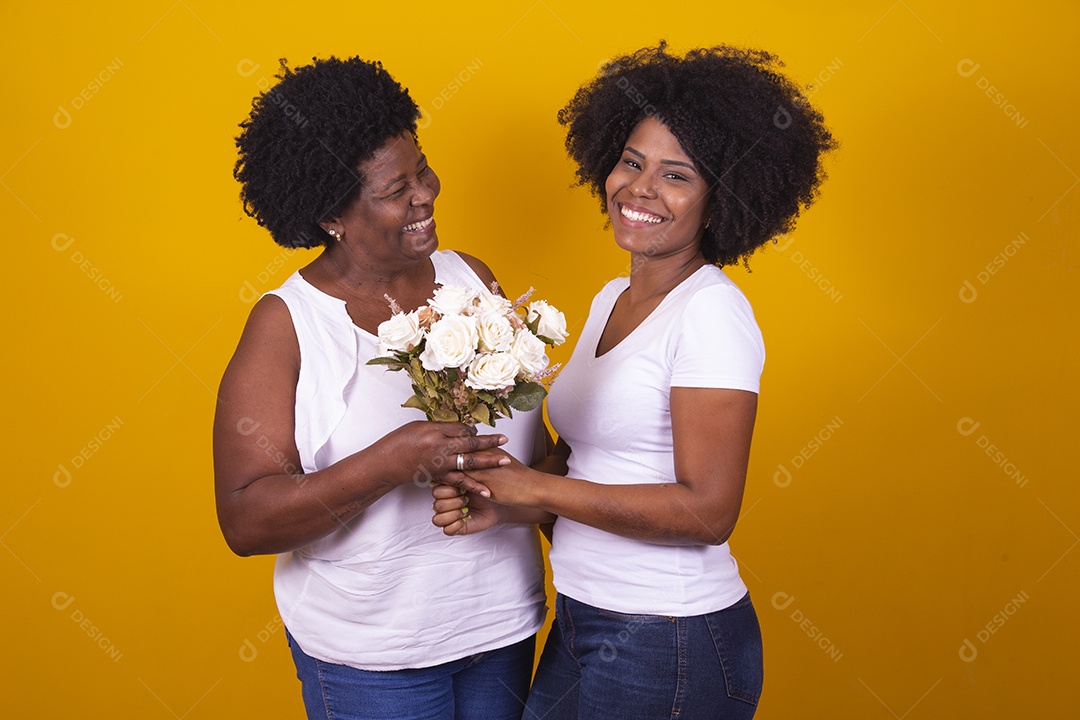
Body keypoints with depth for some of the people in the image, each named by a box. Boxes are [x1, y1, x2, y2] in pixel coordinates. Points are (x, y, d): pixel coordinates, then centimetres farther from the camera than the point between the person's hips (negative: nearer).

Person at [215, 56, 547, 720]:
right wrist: (390, 464, -30)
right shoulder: (287, 325, -13)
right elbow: (246, 521, -18)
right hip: (370, 655, -4)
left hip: (504, 626, 5)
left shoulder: (471, 278, 1)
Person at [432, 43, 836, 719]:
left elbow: (706, 510, -22)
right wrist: (497, 500, -7)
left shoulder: (712, 312, -16)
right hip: (582, 624, 7)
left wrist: (533, 489, -18)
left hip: (669, 646, -7)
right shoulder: (612, 300, 9)